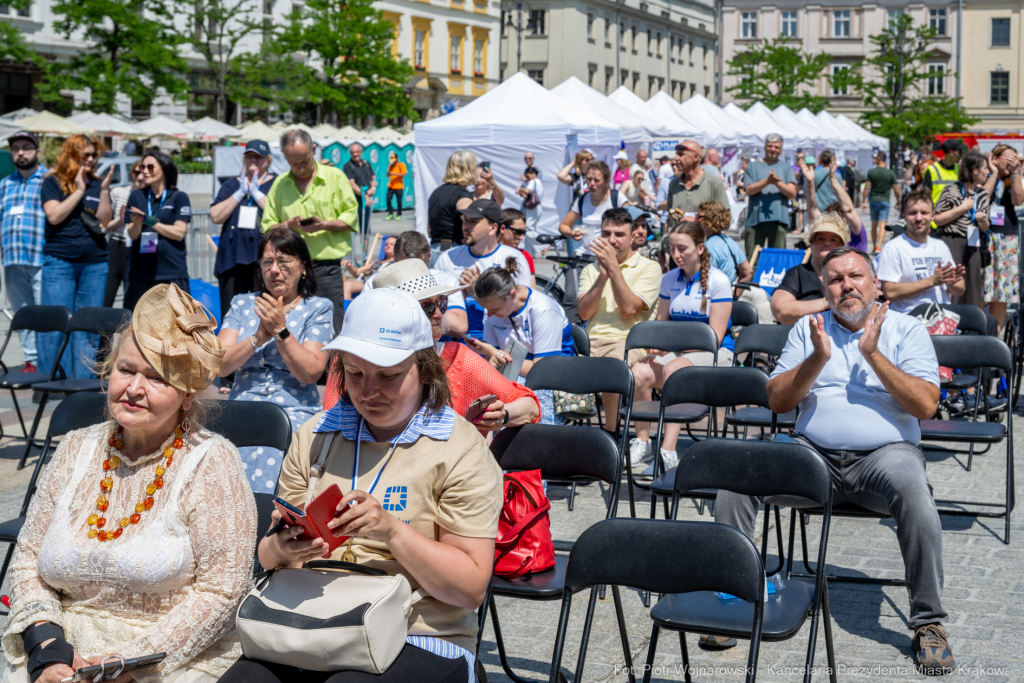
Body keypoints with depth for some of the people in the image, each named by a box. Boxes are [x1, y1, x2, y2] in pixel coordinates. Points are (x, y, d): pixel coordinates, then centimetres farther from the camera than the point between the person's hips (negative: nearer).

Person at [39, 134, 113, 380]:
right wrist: (79, 191, -9)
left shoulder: (97, 185, 12)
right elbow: (54, 216, -10)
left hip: (95, 263, 3)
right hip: (59, 261, -3)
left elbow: (104, 221, 3)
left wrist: (104, 191, -7)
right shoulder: (53, 182, 4)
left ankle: (84, 381, 8)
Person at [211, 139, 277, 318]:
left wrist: (256, 193, -6)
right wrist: (240, 193, 0)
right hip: (232, 258, 3)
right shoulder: (231, 185, 18)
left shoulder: (276, 185, 9)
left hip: (262, 257, -3)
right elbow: (216, 217, 4)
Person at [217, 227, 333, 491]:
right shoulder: (242, 304, 18)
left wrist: (280, 329, -10)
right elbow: (219, 365, 5)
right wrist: (259, 337, -7)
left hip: (294, 412, -2)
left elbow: (310, 373, -4)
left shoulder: (318, 308, 9)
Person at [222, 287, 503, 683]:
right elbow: (268, 557, 13)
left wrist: (392, 531, -18)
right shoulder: (314, 438, 14)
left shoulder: (461, 451, -1)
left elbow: (472, 589, -6)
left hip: (419, 644, -4)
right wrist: (282, 549, -11)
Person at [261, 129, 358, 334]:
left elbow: (351, 218, 2)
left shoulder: (335, 177, 5)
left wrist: (325, 224, -14)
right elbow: (267, 227, 11)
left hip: (326, 265, -2)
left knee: (333, 328, -5)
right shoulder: (280, 184, 12)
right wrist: (287, 225, -10)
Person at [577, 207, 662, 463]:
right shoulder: (590, 270, 21)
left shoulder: (649, 268, 7)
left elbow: (628, 309, -8)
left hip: (628, 342, -4)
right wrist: (602, 275, -4)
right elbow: (584, 313, 5)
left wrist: (614, 267, -9)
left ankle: (611, 435, -24)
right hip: (591, 342, 4)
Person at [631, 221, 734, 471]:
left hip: (714, 353, -5)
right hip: (676, 351, 5)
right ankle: (642, 441, -16)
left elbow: (715, 337, -11)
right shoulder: (669, 279, 12)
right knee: (639, 372, -28)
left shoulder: (718, 281, -5)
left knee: (673, 370, -37)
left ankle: (668, 451, -39)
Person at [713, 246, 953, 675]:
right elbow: (776, 400, 6)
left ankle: (928, 621, -20)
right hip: (814, 454, 2)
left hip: (883, 452, -2)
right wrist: (817, 359, -9)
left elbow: (925, 405, -5)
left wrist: (873, 355, -12)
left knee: (913, 491, -36)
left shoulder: (906, 330, 8)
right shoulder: (807, 329, 14)